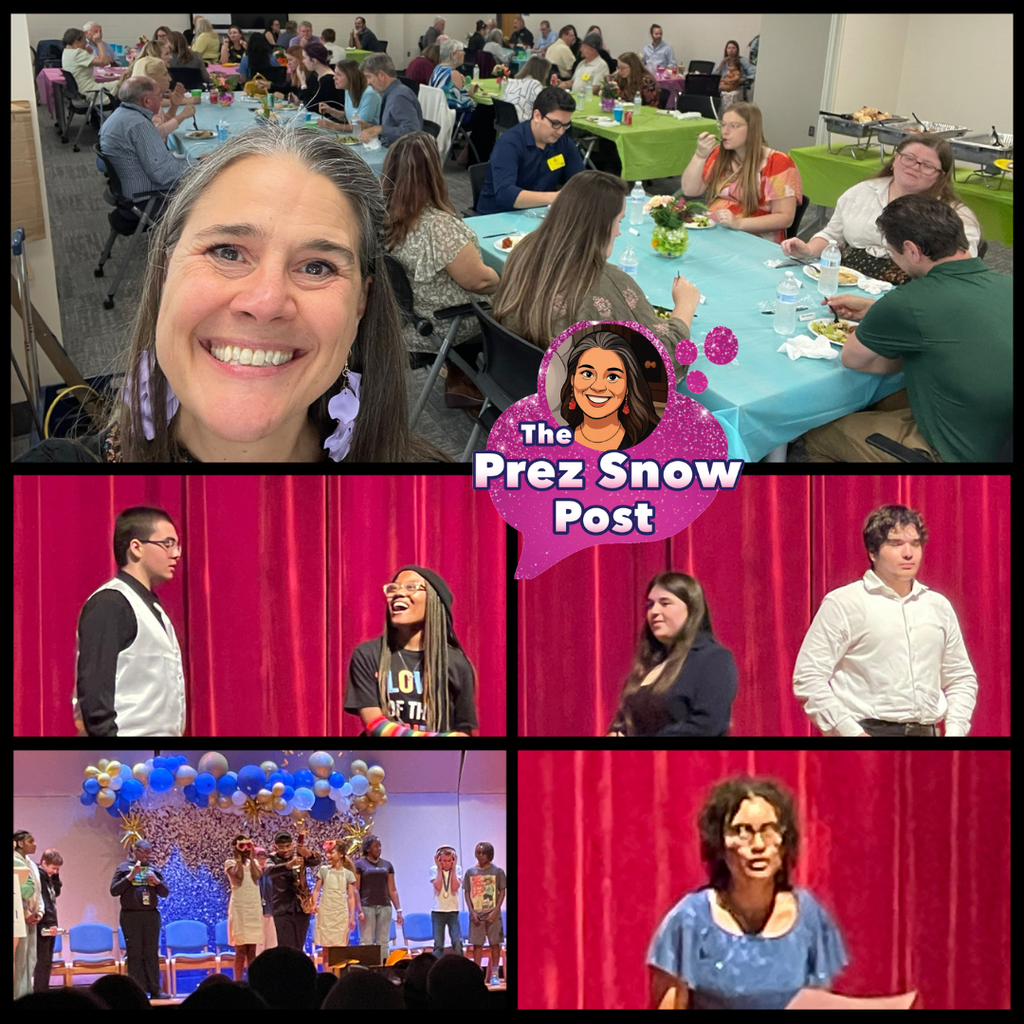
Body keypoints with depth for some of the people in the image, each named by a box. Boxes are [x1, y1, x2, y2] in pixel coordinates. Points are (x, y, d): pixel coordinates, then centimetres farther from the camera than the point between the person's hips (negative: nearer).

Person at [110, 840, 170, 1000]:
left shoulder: (154, 869, 12)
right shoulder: (124, 867, 3)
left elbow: (165, 893, 12)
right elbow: (114, 890, -5)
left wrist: (157, 881, -7)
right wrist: (130, 876, -14)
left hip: (151, 915, 3)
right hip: (131, 915, -3)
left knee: (152, 953, 3)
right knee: (134, 954, -3)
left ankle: (155, 989, 4)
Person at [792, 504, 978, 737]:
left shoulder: (938, 606, 14)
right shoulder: (843, 603, -2)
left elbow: (961, 678, 21)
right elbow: (808, 677, -7)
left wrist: (955, 731, 5)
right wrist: (850, 732, -15)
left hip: (925, 732, 5)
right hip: (868, 732, -5)